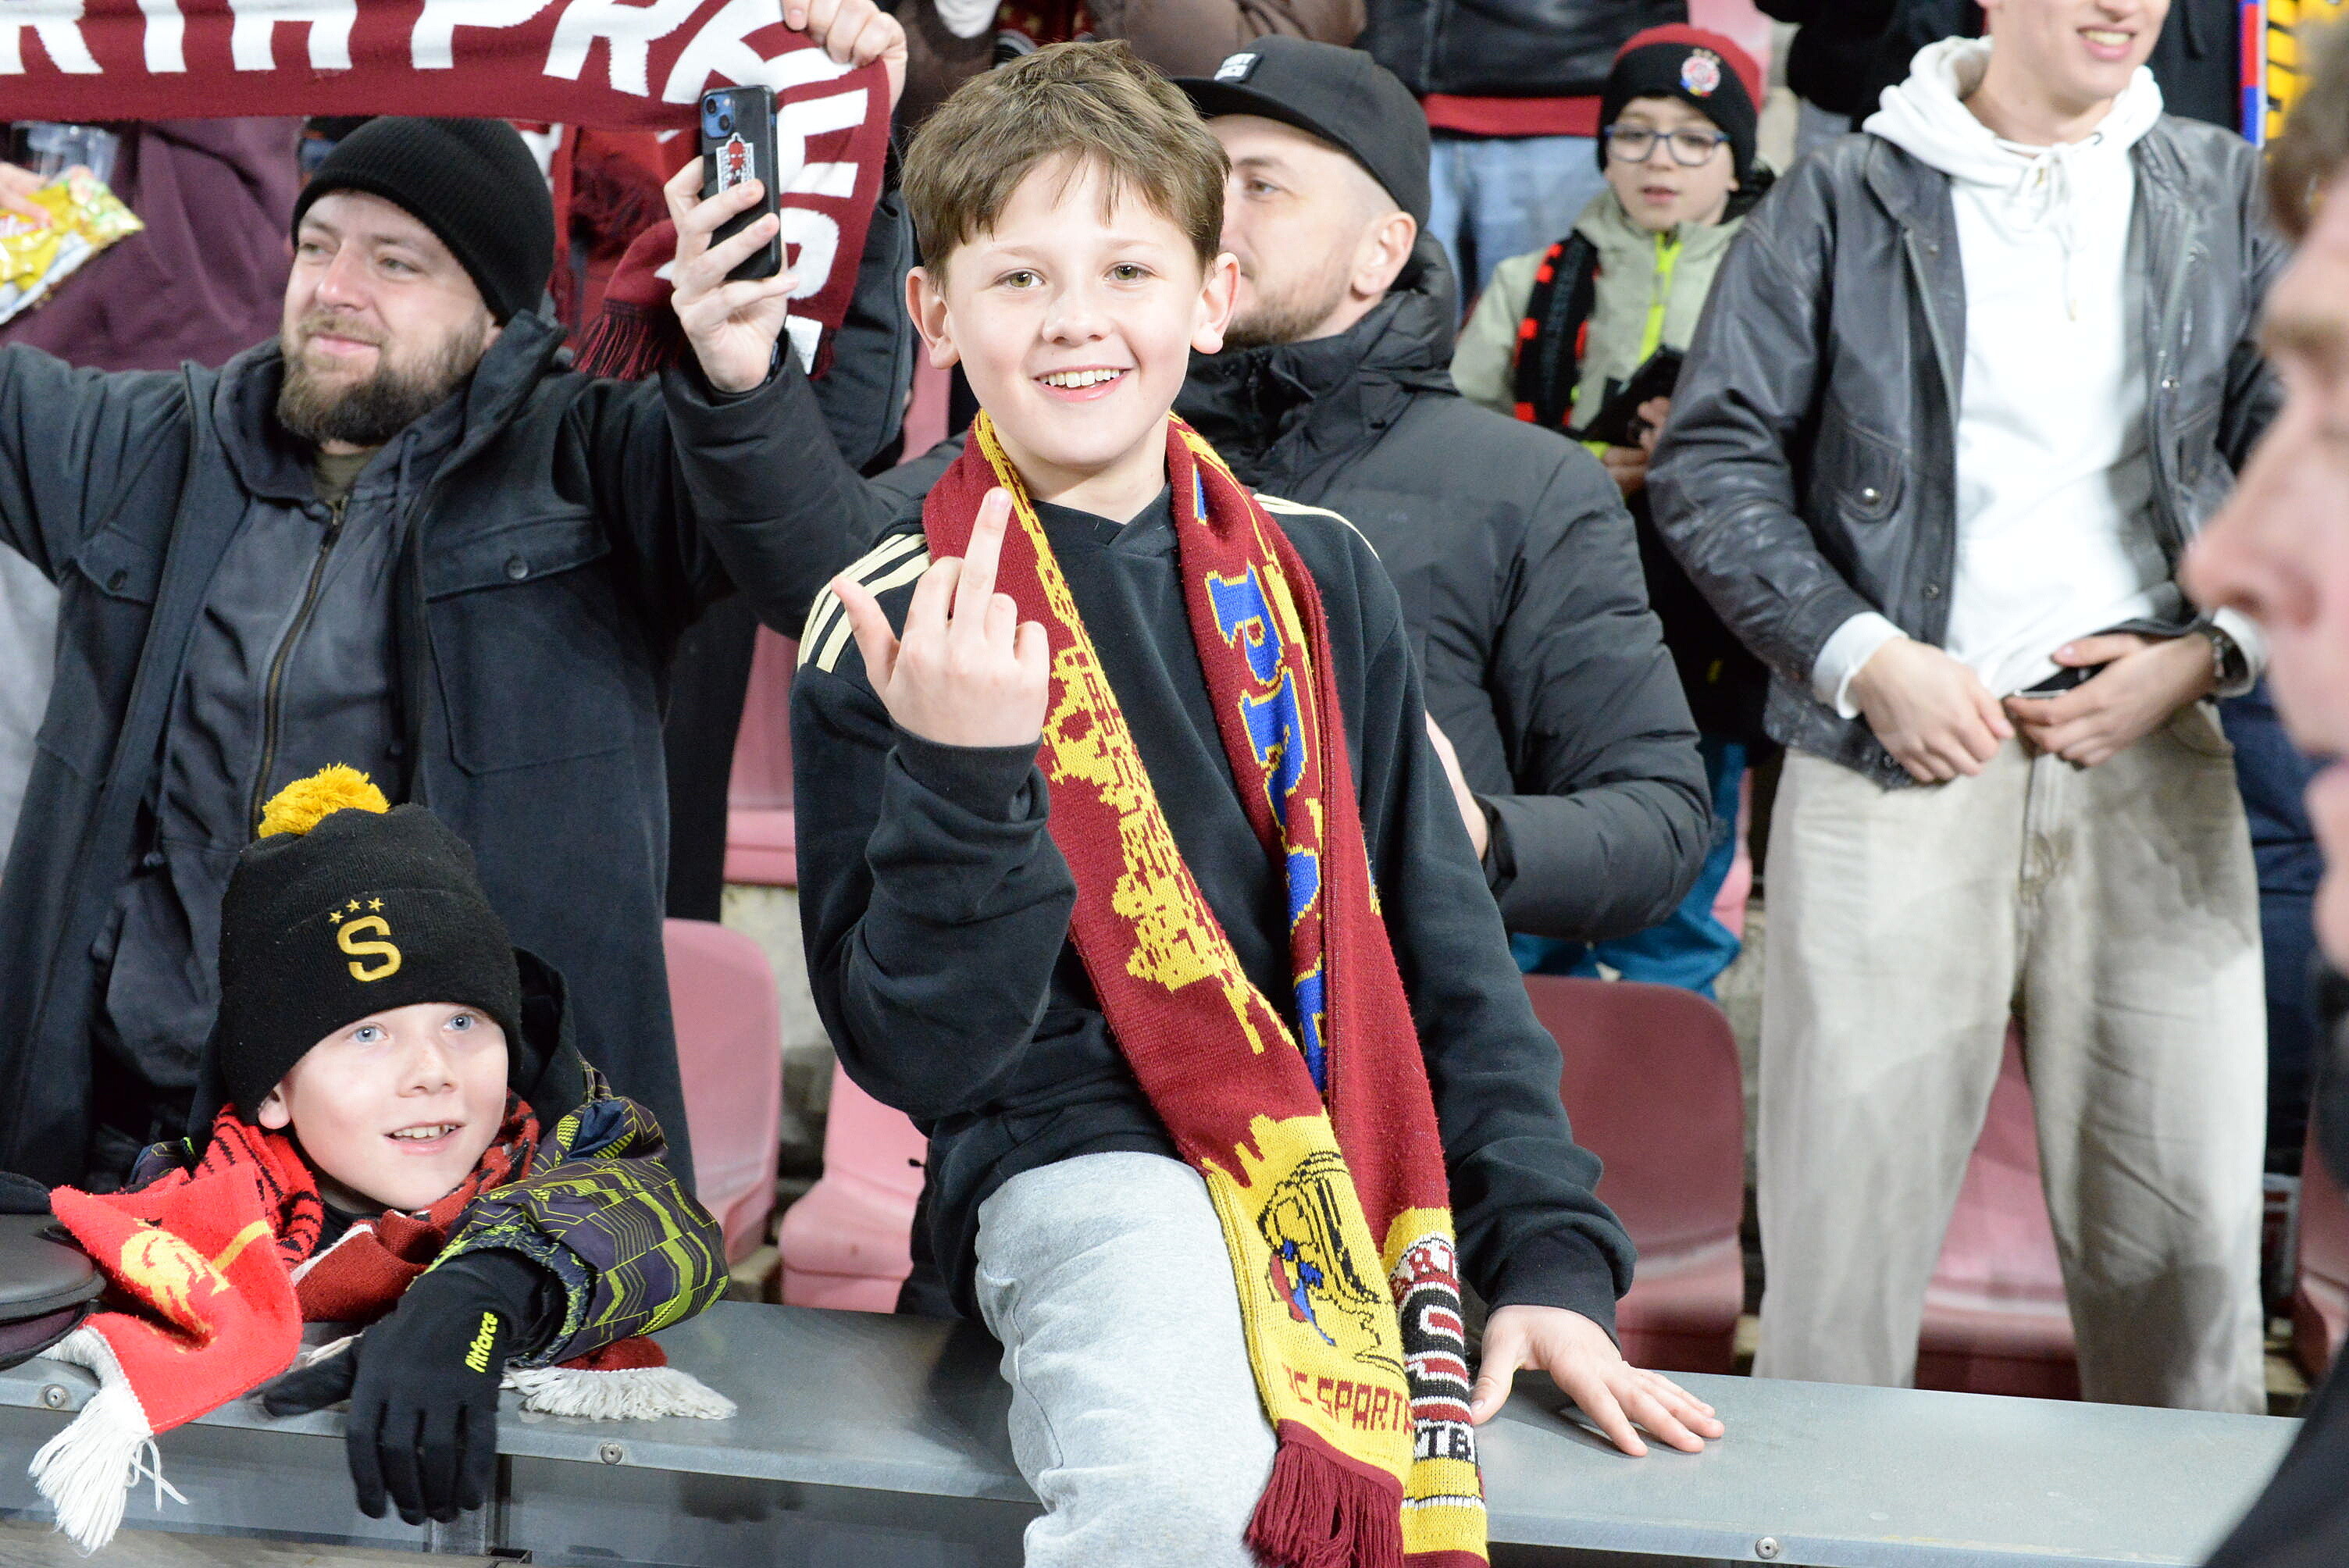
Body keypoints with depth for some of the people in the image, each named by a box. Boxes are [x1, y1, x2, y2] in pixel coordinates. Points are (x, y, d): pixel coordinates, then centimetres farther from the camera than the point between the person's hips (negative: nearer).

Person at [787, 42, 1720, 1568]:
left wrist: (1551, 1253, 4)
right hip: (1085, 1159, -5)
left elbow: (1443, 936, 11)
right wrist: (961, 783, -23)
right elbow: (918, 1054, -7)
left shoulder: (1318, 574, 8)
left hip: (1353, 1154, 5)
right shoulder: (892, 630, -3)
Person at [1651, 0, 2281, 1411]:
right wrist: (1863, 660, -10)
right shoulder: (1839, 206, 6)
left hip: (2152, 762, 2)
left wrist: (2209, 651, -3)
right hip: (1896, 761, -2)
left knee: (2187, 1227, 4)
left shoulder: (2228, 202, 13)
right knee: (1844, 1230, 1)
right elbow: (1714, 462, 1)